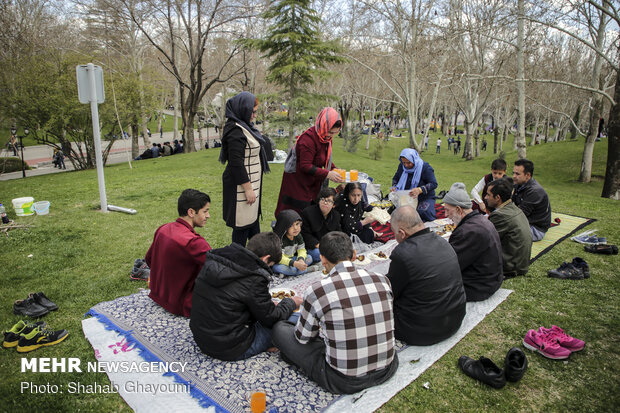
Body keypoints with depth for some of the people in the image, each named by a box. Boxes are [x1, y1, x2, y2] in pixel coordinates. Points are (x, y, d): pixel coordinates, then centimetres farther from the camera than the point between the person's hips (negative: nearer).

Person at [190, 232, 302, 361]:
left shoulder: (212, 261, -1)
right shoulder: (254, 280, -23)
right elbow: (271, 319, -10)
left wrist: (269, 304, 15)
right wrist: (291, 303, 9)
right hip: (230, 350, -8)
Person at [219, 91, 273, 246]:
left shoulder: (244, 127, 10)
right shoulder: (236, 131, -22)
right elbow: (236, 163, -25)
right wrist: (248, 188, -22)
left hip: (251, 182, 11)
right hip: (242, 185, -11)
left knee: (253, 216, 22)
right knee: (243, 222, 1)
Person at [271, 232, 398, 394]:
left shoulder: (316, 290, -18)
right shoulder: (382, 280, -5)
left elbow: (303, 337, -1)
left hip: (345, 382, -5)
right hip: (387, 370, 5)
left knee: (280, 329, 8)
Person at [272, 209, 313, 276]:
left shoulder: (298, 236, -3)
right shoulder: (280, 239, -25)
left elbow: (302, 250, -3)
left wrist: (301, 259, -28)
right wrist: (295, 264, -43)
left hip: (292, 259, 6)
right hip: (280, 262, -6)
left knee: (309, 258, -9)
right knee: (278, 268, -39)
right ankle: (306, 270, -27)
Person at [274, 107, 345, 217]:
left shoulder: (326, 137, 3)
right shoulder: (308, 139, -26)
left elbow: (326, 158, 15)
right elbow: (305, 166, -27)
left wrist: (335, 170, -3)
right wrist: (327, 174, -29)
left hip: (312, 185, 9)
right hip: (297, 184, -8)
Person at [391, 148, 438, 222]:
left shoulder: (425, 167, -14)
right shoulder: (401, 166, 2)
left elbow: (433, 184, -20)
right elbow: (395, 178, 17)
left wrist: (420, 190, -38)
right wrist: (394, 186, -7)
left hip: (425, 198, -4)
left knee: (423, 213, -32)